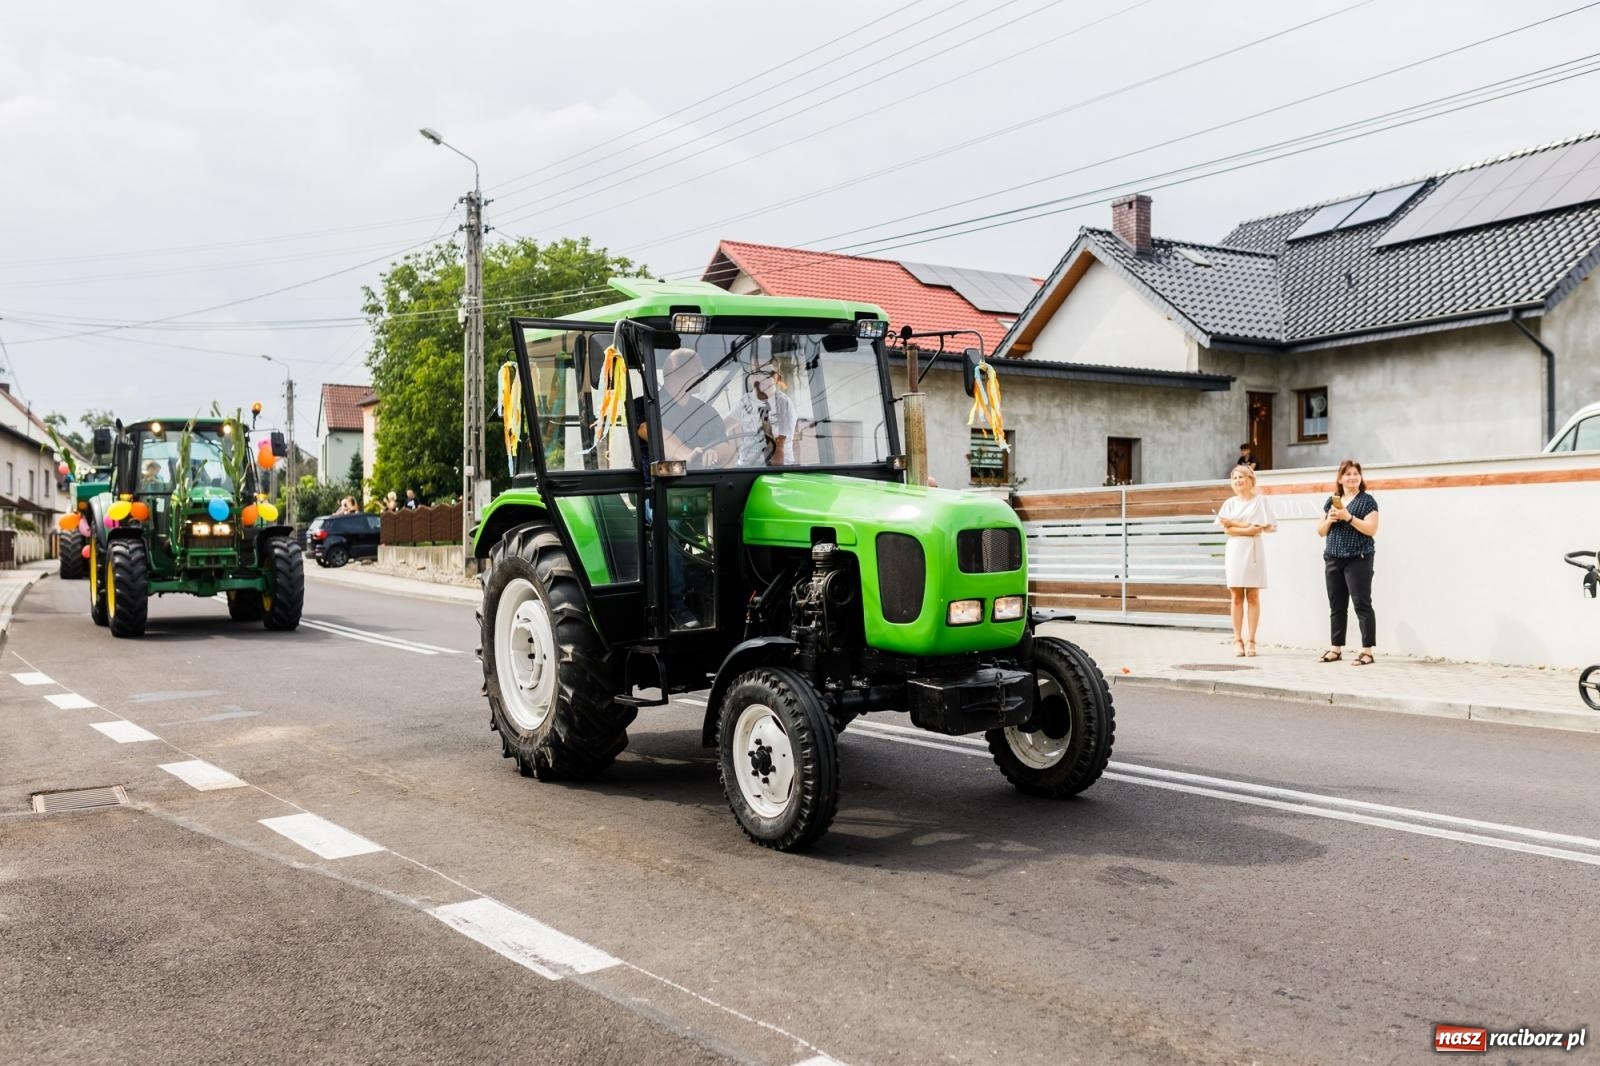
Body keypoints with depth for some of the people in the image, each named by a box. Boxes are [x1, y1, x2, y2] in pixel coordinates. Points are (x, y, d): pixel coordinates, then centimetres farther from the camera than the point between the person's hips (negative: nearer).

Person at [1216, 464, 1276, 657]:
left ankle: (1250, 640, 1)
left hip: (1253, 551, -2)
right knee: (1236, 597, 0)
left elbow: (1259, 527, -7)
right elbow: (1226, 530, -1)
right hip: (1234, 552, 2)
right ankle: (1238, 640, 1)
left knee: (1253, 596, -1)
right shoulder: (1230, 503, 11)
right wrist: (1247, 529, -12)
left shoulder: (1260, 500, 4)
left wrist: (1233, 523, -5)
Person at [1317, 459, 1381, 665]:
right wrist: (1329, 519, -4)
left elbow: (1371, 529, -11)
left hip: (1358, 560, -6)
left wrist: (1349, 517, -18)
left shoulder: (1367, 500, -1)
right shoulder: (1332, 501, 14)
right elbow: (1321, 532, 16)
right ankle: (1336, 649, 15)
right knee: (1336, 605, 9)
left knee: (1362, 604, -7)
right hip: (1333, 559, 6)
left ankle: (1367, 652, -5)